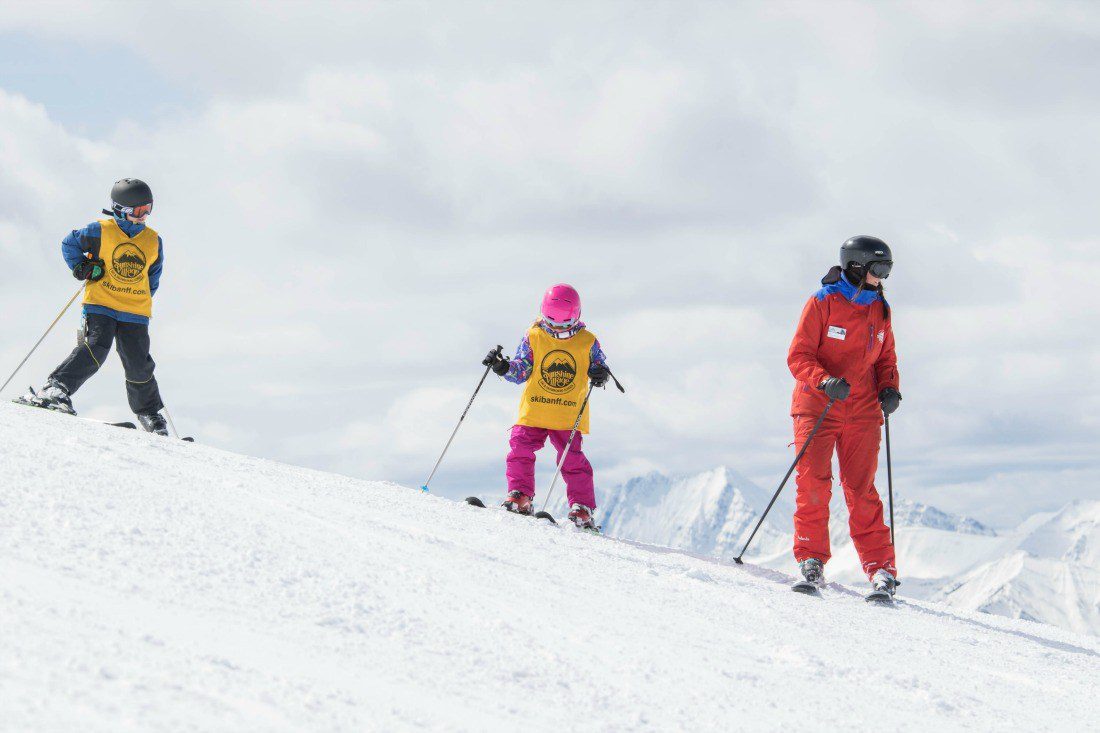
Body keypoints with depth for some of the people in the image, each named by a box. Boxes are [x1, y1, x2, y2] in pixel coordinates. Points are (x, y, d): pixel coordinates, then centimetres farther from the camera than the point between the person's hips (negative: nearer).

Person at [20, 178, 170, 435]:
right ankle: (56, 389, -20)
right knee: (94, 349, -24)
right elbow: (69, 243, 11)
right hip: (100, 305, -3)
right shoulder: (101, 231, -1)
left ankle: (149, 414, 18)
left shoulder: (153, 241, 10)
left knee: (139, 366, -2)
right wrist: (81, 268, -3)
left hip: (135, 312, 3)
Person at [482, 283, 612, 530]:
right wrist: (503, 367, -15)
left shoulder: (588, 342, 2)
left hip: (569, 416, -1)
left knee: (573, 459, -8)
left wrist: (600, 373, -15)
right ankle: (520, 496, 3)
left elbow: (600, 365, 9)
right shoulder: (533, 338, 3)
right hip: (533, 412, 2)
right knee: (520, 449, -10)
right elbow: (521, 371, 4)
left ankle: (583, 507, -1)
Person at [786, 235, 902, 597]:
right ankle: (811, 558, 0)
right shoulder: (822, 303, -6)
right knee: (813, 483, -11)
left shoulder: (879, 310, 10)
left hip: (861, 412, 3)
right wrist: (825, 382, -25)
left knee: (862, 490, -2)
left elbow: (885, 359, 19)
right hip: (817, 406, -3)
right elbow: (798, 356, -8)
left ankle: (880, 568, 0)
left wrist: (889, 389, -1)